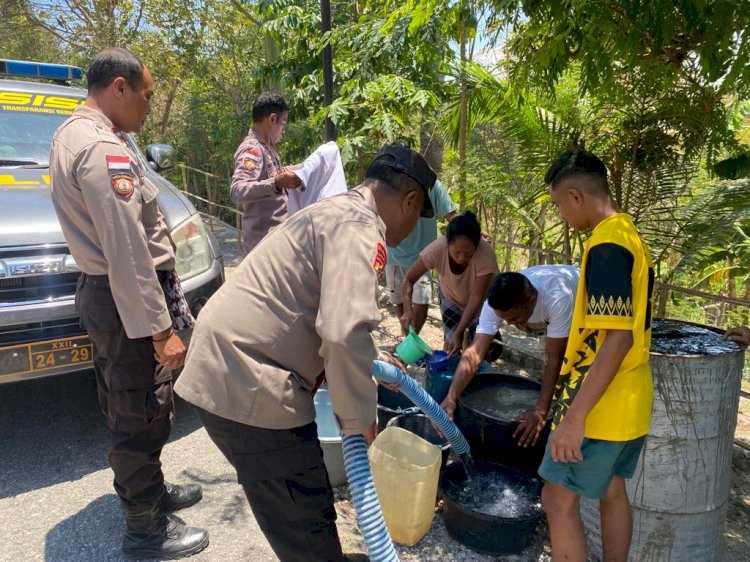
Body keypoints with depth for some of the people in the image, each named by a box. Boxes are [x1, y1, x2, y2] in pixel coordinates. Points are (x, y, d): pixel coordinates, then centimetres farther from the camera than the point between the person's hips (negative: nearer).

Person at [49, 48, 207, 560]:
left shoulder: (71, 134, 12)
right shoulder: (104, 149, -22)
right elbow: (126, 250, -28)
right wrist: (159, 329, -26)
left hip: (99, 290, 11)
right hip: (126, 301, -11)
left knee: (124, 406, 22)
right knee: (143, 415, 3)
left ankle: (148, 490, 41)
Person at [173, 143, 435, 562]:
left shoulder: (339, 211, 19)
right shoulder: (359, 227, -15)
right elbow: (345, 334, -29)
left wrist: (372, 361, 38)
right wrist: (359, 420, -13)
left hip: (227, 365, 10)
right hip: (248, 385, -10)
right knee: (306, 520, 5)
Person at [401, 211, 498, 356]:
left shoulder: (486, 255, -39)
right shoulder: (437, 249, -35)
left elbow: (476, 299, -34)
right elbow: (408, 279, -26)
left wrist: (459, 333, -41)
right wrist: (408, 310, -42)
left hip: (480, 304, -1)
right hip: (450, 297, 1)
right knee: (451, 341, -6)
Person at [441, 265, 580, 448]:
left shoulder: (558, 299, -47)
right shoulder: (497, 302, -35)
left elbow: (554, 359, -41)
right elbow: (474, 353, -42)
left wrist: (541, 411, -46)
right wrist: (450, 398, -53)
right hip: (547, 315, 4)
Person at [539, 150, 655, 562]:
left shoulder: (606, 245, -21)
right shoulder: (630, 235, 9)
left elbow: (617, 338, -26)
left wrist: (575, 416, -26)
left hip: (600, 405, -9)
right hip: (629, 400, 9)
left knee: (559, 499, 3)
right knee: (612, 492, 21)